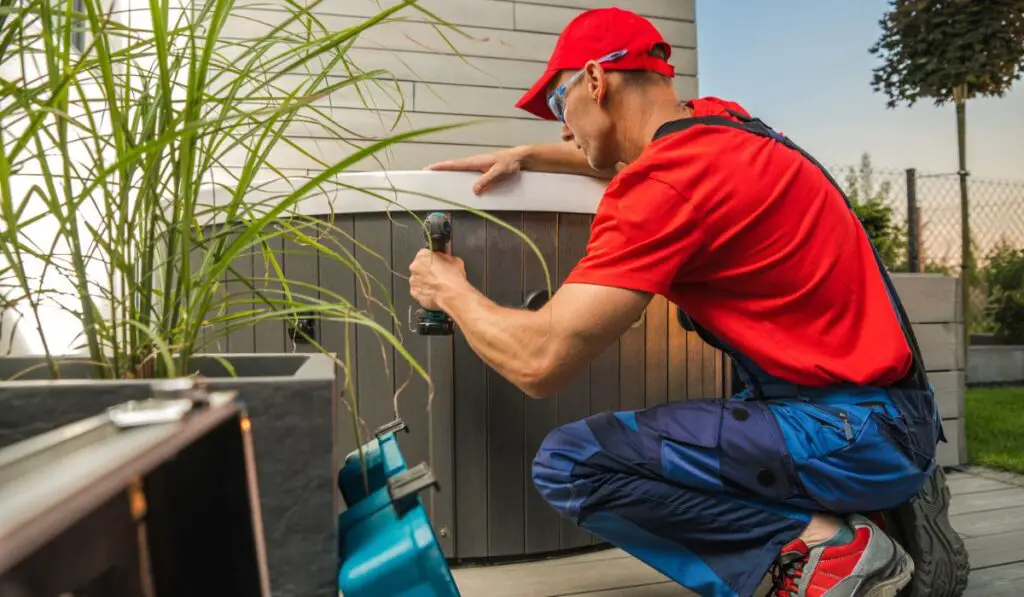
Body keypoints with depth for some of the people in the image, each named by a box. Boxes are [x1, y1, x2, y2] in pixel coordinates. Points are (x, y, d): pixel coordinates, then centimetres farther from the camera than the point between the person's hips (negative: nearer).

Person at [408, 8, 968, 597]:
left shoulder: (665, 183, -20)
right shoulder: (718, 121, 8)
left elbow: (539, 361, -21)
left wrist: (451, 290, -2)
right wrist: (525, 156, 25)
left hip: (856, 432, -9)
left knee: (570, 465, -17)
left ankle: (824, 543, -7)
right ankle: (880, 505, 14)